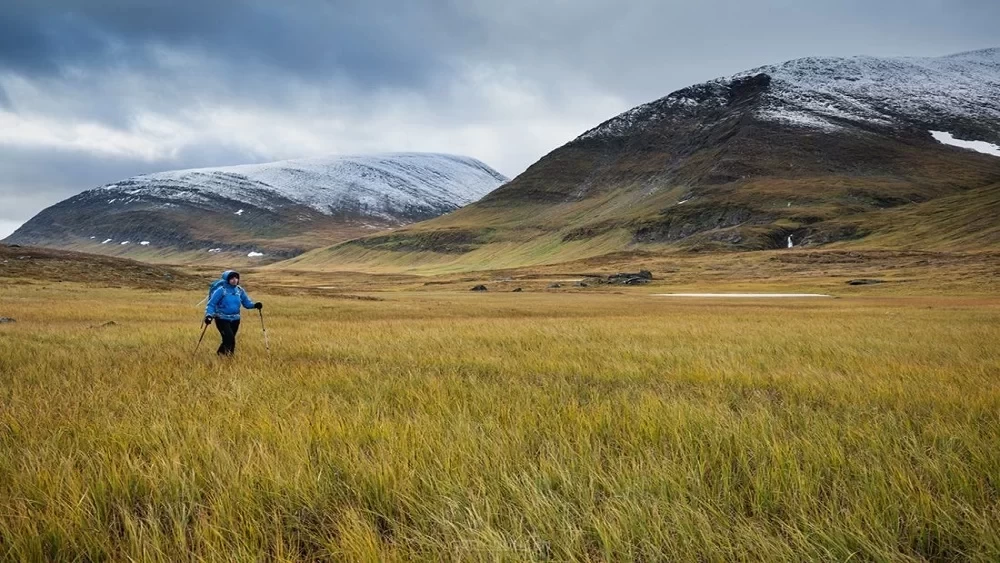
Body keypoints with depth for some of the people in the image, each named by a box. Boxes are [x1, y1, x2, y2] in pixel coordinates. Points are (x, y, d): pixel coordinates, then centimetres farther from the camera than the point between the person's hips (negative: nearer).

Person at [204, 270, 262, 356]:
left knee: (229, 339, 12)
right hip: (222, 319, -5)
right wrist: (209, 315, -26)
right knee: (230, 338, -19)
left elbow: (246, 302, 8)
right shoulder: (221, 290, -13)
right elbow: (211, 303, -12)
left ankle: (221, 353, 35)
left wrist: (254, 305, -13)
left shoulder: (239, 290, 2)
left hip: (235, 320, 5)